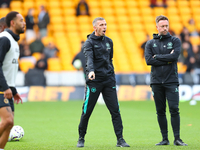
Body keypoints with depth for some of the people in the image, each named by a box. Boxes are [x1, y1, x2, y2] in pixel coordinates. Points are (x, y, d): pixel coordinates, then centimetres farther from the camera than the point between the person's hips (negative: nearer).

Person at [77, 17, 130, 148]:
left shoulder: (109, 41, 14)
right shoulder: (89, 42, -5)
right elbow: (89, 58, -22)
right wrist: (91, 71, -38)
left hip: (109, 80, 5)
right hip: (94, 80, -4)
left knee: (115, 110, -3)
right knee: (87, 111, 1)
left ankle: (120, 139, -2)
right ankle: (81, 139, 16)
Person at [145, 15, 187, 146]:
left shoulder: (175, 41, 6)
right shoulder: (150, 43, 10)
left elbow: (175, 56, -11)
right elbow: (148, 60, -5)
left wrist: (157, 57, -6)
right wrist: (167, 60, -9)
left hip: (171, 81, -2)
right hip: (157, 82, 2)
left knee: (174, 109, -10)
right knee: (160, 111, 4)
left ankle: (177, 139, -7)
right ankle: (165, 139, 10)